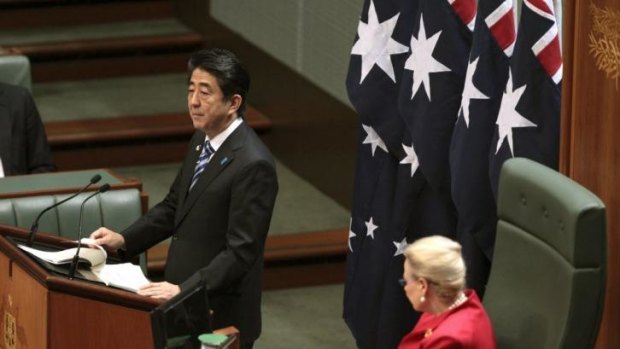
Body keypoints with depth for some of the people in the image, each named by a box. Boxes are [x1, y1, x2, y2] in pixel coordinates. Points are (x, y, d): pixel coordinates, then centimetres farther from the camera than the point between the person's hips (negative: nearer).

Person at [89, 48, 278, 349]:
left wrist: (183, 289, -29)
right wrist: (123, 240, 3)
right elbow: (174, 206, 16)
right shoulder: (202, 140, 5)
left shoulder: (253, 165, -22)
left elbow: (241, 252, -24)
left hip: (221, 317, -8)